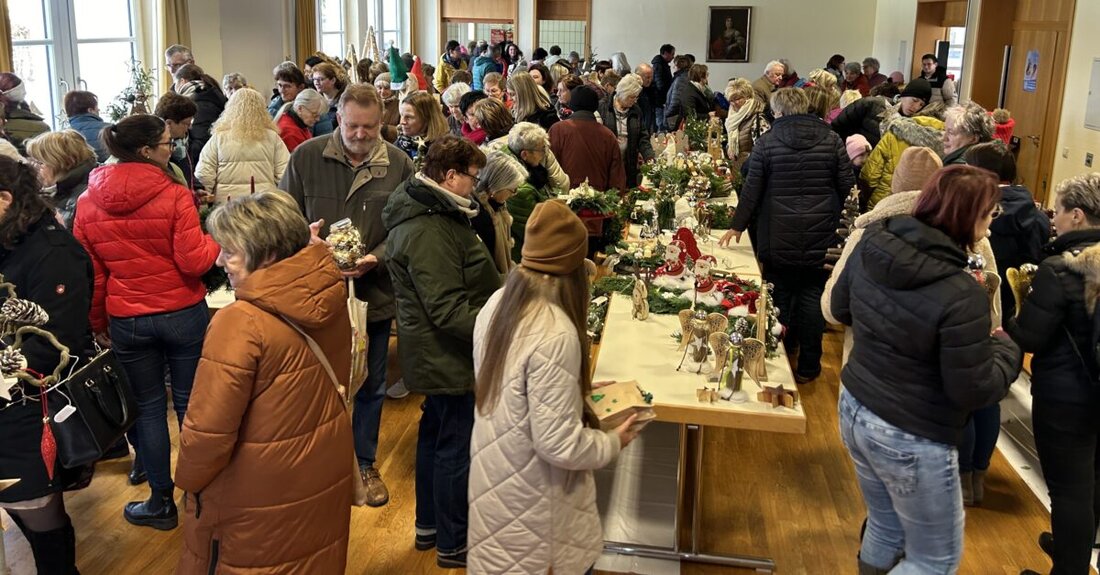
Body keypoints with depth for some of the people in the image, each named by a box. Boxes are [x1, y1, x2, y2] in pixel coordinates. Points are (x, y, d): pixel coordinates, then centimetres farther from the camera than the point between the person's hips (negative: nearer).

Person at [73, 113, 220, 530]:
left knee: (148, 407, 14)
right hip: (182, 315, -2)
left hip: (126, 321, 3)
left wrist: (98, 323, 14)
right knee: (190, 403, 12)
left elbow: (89, 273, 4)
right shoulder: (174, 195, -15)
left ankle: (161, 502, 23)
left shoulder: (88, 203, -1)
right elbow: (194, 261, -15)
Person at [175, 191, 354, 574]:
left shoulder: (241, 322, -28)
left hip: (261, 496, -6)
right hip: (328, 476, 6)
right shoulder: (330, 295, -8)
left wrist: (188, 479, -3)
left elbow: (209, 429, -22)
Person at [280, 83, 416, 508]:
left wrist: (377, 258, -22)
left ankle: (365, 464, 34)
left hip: (374, 293, 1)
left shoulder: (399, 165, -4)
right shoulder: (306, 158, -4)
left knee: (371, 386, 15)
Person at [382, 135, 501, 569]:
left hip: (439, 355, 11)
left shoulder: (431, 213, 8)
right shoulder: (427, 232, -26)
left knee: (436, 435, 21)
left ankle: (429, 525, 38)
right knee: (457, 449, 2)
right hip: (450, 357, -11)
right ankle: (454, 545, 17)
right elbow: (448, 310, -29)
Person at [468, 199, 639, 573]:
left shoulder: (498, 303, -5)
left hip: (494, 476, 7)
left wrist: (575, 389, 14)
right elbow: (559, 445, -28)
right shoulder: (555, 333, -31)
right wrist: (613, 442, -11)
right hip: (531, 498, -7)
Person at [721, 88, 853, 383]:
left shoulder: (766, 141, -5)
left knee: (779, 295, 12)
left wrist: (738, 225, 7)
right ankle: (807, 366, 13)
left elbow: (752, 189, -4)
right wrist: (835, 218, 15)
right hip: (821, 237, 1)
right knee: (812, 296, 8)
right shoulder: (831, 140, 0)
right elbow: (847, 185, 1)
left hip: (778, 237, -1)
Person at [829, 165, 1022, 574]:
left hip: (854, 411, 7)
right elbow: (975, 391, -20)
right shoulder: (962, 295, -28)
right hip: (910, 441, -7)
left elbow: (841, 308, 10)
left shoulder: (872, 244, -7)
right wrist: (1006, 348, -2)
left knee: (884, 528, 28)